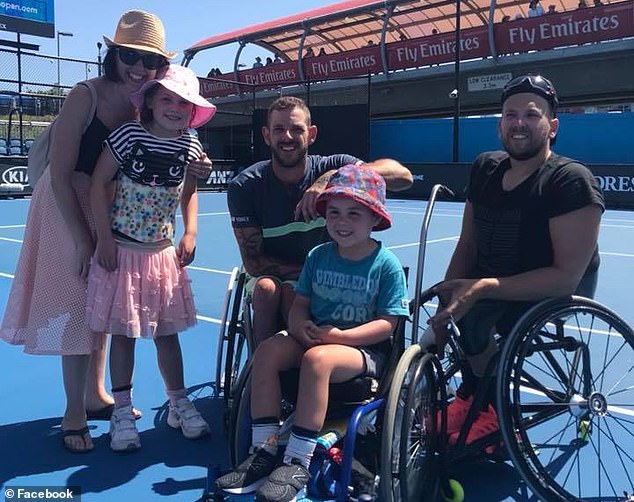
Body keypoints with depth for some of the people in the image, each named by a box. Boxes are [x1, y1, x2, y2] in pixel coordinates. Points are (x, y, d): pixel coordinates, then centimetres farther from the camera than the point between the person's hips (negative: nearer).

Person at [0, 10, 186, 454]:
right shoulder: (86, 96, -20)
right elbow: (61, 175, -20)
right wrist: (82, 240, -21)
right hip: (69, 206, -6)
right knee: (77, 306, -2)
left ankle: (95, 396, 31)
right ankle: (74, 413, 13)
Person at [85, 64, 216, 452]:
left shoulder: (191, 147, -1)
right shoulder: (128, 135, -11)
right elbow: (99, 184, -8)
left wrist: (190, 234, 3)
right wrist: (104, 239, -11)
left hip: (163, 251, 3)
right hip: (121, 249, -2)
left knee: (167, 332, 10)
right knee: (123, 332, 4)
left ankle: (179, 404, 25)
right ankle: (122, 412, 17)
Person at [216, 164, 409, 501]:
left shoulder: (386, 264, -8)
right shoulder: (318, 256, 6)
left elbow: (386, 324, -11)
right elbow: (300, 304, 9)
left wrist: (339, 335, -21)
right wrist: (299, 325, -15)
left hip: (366, 348, -5)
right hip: (314, 338, 6)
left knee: (317, 359, -35)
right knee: (268, 350, -20)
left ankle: (297, 465, -27)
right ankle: (264, 451, -14)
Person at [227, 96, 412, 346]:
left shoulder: (330, 168, -12)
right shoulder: (244, 187, -11)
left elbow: (403, 176, -28)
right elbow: (253, 262, -12)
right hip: (270, 275, 1)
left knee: (291, 294, -32)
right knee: (266, 288, -31)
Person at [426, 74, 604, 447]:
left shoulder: (572, 181, -19)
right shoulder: (485, 168, 1)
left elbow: (567, 277, -25)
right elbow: (467, 245, 3)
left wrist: (481, 289, -32)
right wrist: (447, 297, -13)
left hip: (554, 297, -6)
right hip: (490, 288, 7)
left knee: (473, 314, -27)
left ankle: (495, 415, -3)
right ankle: (472, 395, 10)